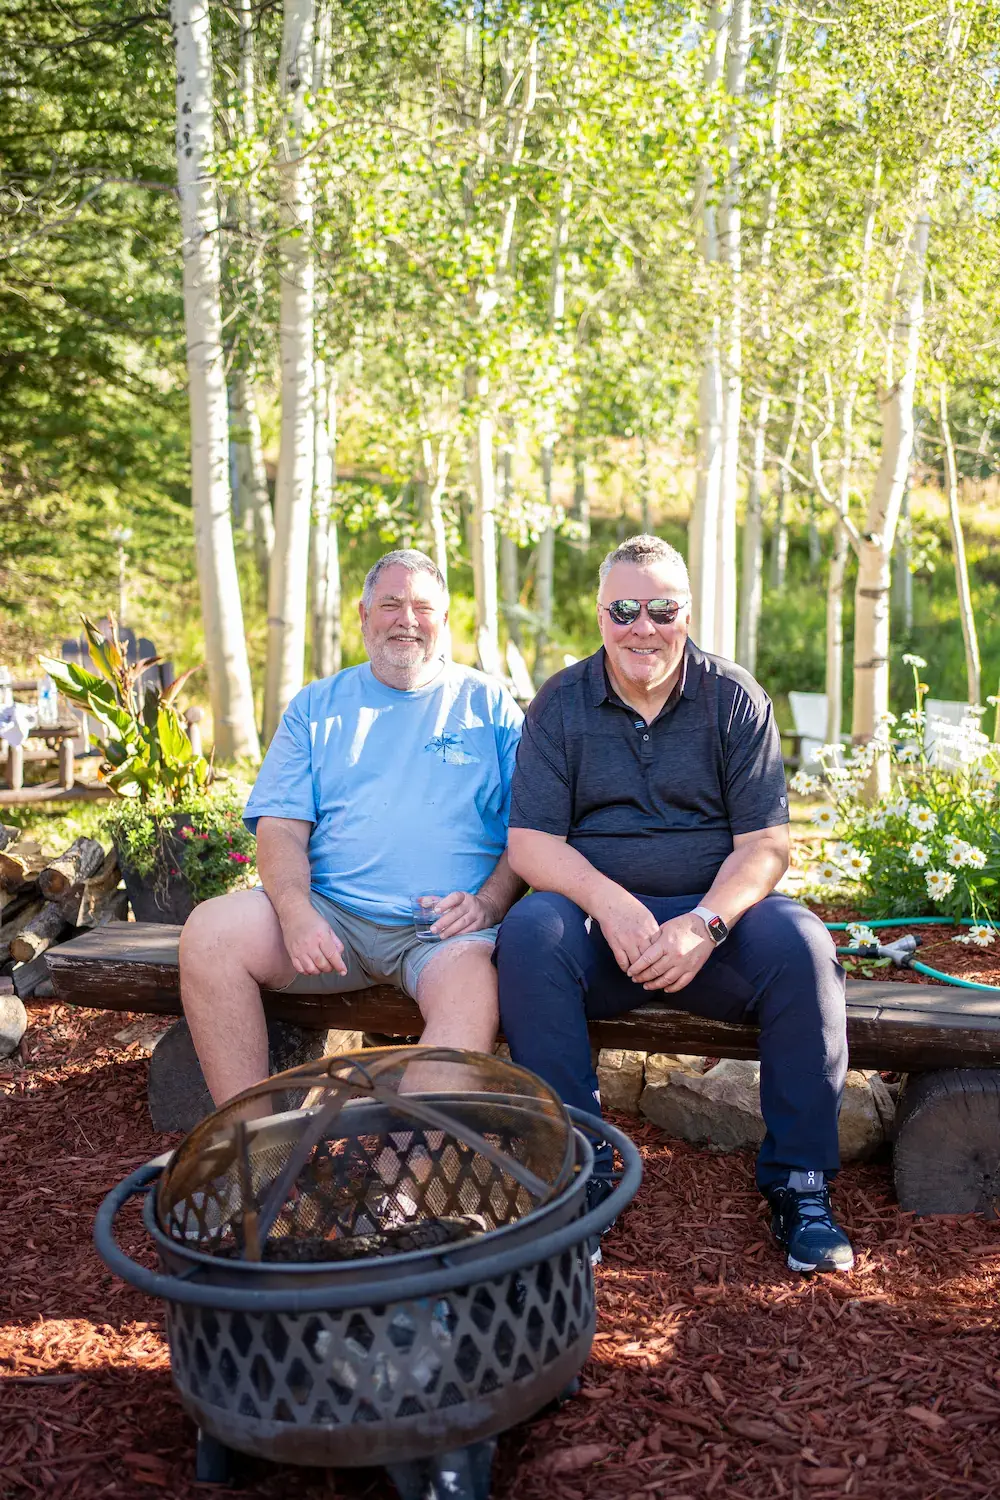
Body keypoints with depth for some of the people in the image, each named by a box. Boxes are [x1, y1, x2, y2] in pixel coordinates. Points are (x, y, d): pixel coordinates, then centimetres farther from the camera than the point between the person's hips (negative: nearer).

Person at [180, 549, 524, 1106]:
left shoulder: (489, 704, 13)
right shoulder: (317, 706, 17)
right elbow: (282, 826, 7)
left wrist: (487, 902, -11)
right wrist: (295, 912, -13)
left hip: (444, 926, -2)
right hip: (330, 914, 2)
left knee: (471, 983, -35)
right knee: (209, 930, -23)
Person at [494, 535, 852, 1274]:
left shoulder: (734, 698, 4)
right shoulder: (560, 704, 5)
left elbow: (766, 844, -2)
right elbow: (529, 841, -2)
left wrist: (705, 924, -21)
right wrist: (610, 904, -22)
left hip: (715, 915, 0)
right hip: (597, 914, 0)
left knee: (800, 942, -29)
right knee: (530, 931, -30)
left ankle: (800, 1182, -13)